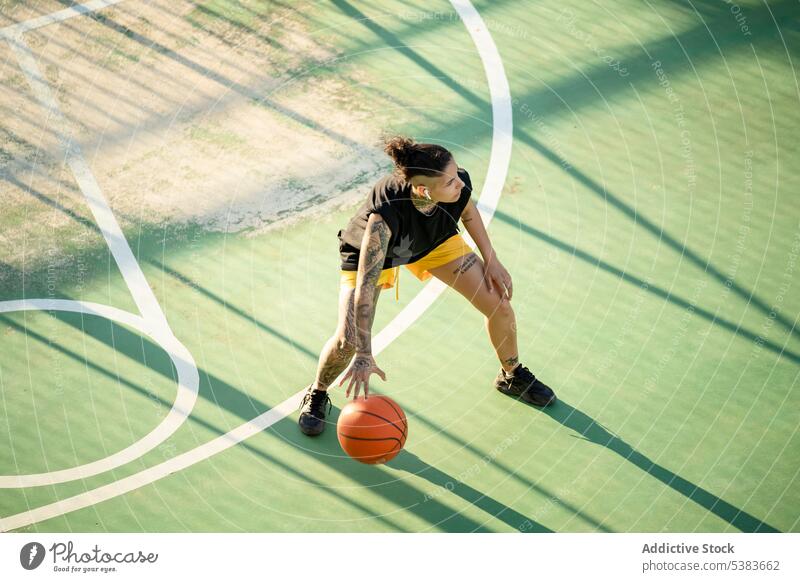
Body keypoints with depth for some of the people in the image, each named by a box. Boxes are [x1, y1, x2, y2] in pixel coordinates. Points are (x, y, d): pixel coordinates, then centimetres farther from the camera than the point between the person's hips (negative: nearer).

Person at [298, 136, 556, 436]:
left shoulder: (459, 183, -33)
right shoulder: (385, 212, -46)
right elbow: (366, 284, -43)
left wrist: (491, 259, -2)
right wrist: (364, 354, -45)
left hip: (435, 240, 4)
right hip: (370, 254, -4)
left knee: (500, 305, -1)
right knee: (348, 340, -20)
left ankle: (512, 375, 30)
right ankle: (316, 394, 15)